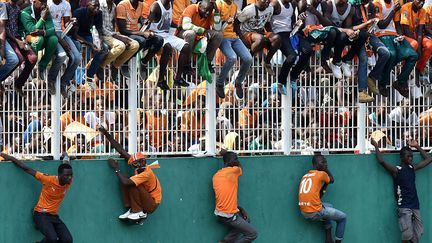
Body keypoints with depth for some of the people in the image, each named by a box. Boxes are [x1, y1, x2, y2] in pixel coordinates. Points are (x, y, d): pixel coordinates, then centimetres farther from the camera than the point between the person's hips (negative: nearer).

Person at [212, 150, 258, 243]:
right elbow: (239, 166, 13)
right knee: (253, 234, 1)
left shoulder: (216, 176, 6)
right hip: (229, 216, -7)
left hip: (219, 213, 7)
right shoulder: (234, 171, -13)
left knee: (245, 220, 28)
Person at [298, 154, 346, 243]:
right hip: (315, 213, -7)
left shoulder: (305, 176, 16)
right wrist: (325, 169, 22)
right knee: (343, 217, 12)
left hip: (304, 213, 7)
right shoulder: (321, 174, -5)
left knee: (329, 207, 35)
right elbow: (332, 180, 17)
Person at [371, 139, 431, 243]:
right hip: (404, 208, -6)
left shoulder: (413, 168, 13)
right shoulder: (396, 170, -5)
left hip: (415, 207, 6)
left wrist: (417, 147, 20)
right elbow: (381, 161, -19)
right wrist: (376, 146, -8)